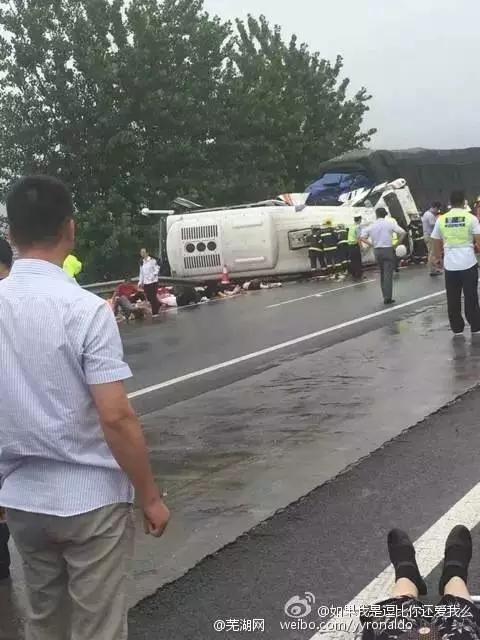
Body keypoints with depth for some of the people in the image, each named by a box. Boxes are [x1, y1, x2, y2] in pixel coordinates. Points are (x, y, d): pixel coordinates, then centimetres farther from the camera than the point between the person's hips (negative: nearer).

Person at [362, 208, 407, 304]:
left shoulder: (372, 226, 3)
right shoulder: (390, 223, -5)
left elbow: (363, 237, 2)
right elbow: (403, 232, -12)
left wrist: (372, 244, 5)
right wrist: (398, 243, 0)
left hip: (377, 251, 4)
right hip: (388, 250, -3)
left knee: (382, 274, 15)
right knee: (388, 274, -5)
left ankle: (386, 296, 17)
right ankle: (388, 297, -11)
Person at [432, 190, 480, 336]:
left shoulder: (441, 220, 3)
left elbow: (436, 243, 11)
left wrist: (438, 258, 25)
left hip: (450, 265, 2)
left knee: (453, 299, 9)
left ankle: (457, 329, 14)